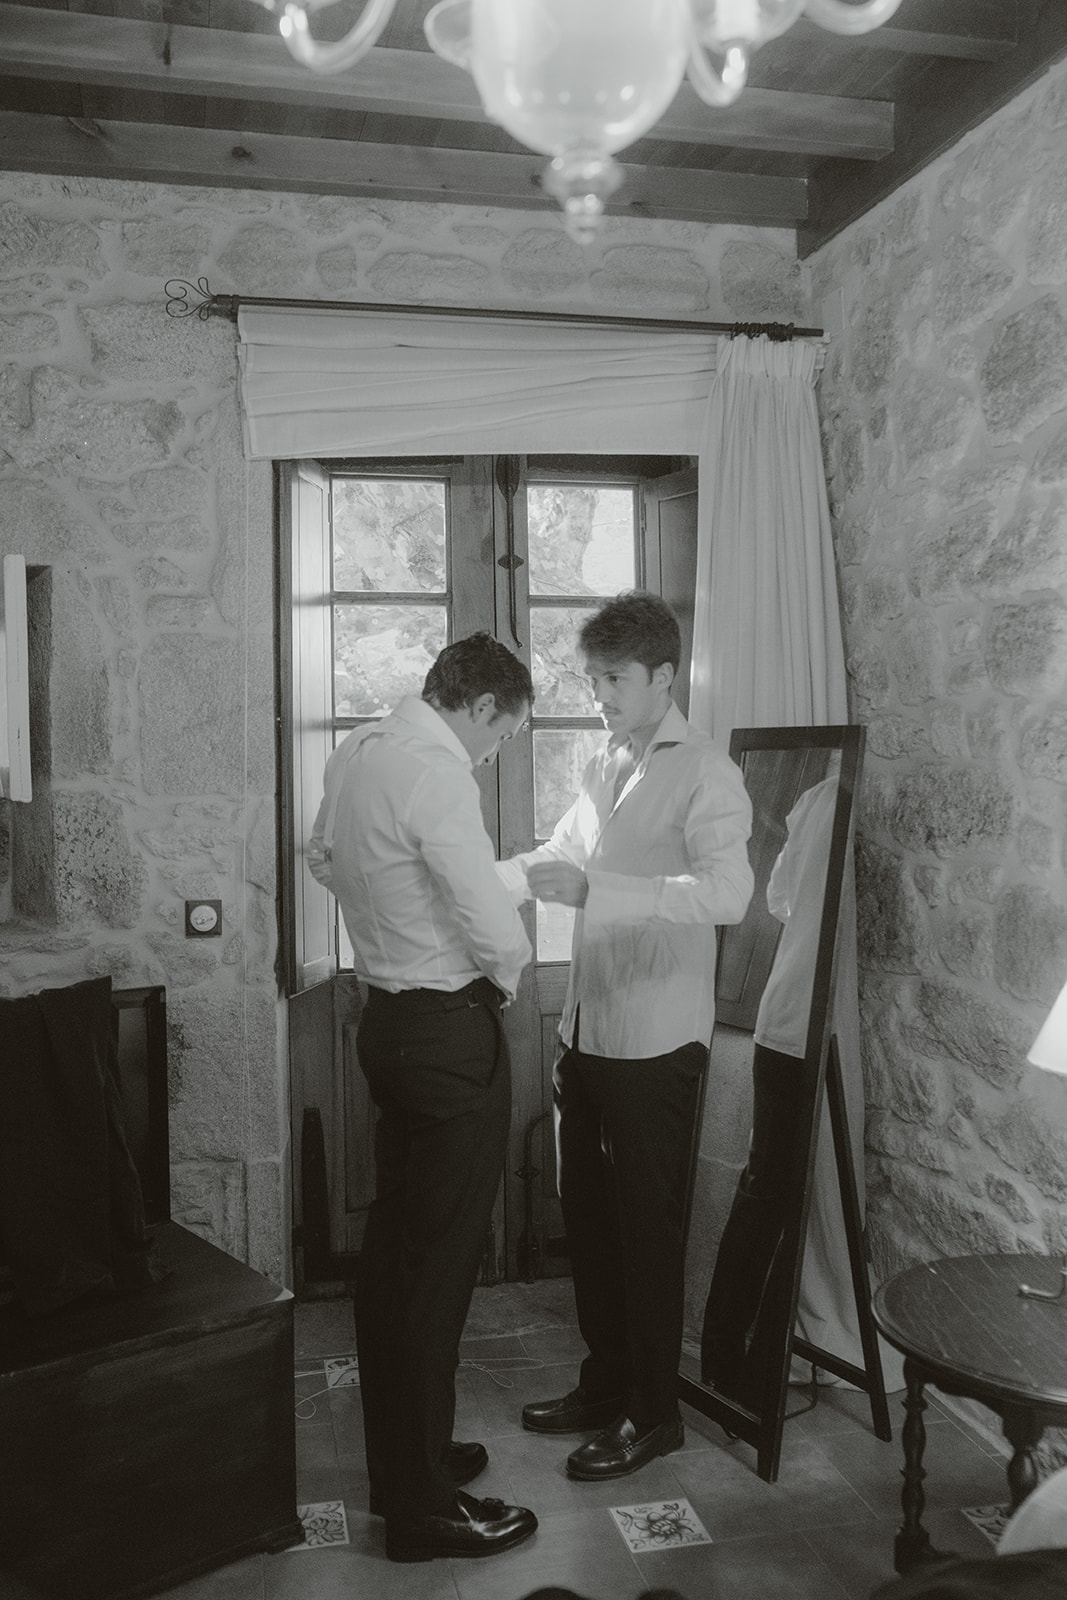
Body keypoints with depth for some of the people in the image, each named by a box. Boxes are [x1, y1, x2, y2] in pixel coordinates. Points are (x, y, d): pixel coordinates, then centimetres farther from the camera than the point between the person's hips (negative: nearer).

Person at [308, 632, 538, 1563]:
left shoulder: (358, 750, 7)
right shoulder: (435, 771, -21)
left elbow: (325, 857, 25)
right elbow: (497, 929, -24)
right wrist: (506, 979, -4)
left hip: (389, 1019, 10)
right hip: (451, 1027, -9)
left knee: (393, 1247, 18)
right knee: (440, 1265, 1)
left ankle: (401, 1461, 35)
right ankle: (427, 1508, 16)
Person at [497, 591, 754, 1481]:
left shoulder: (705, 774, -12)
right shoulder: (605, 769, 13)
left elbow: (729, 892, -26)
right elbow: (562, 858, 21)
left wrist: (594, 887, -32)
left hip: (655, 1038, -8)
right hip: (590, 1028, 8)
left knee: (647, 1226, 5)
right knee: (588, 1211, 16)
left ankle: (653, 1412, 22)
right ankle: (605, 1384, 34)